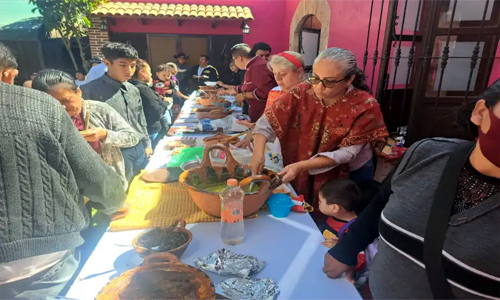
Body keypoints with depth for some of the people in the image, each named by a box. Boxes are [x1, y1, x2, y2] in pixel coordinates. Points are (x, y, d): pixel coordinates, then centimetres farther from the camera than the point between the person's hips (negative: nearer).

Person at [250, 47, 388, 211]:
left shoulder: (365, 107, -25)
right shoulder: (302, 93, -18)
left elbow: (346, 153, -25)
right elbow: (268, 119, -17)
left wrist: (301, 165, -33)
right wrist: (258, 152, -34)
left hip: (349, 176, -2)